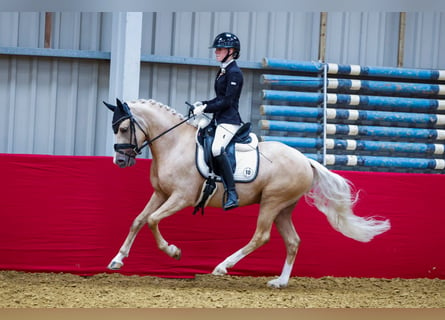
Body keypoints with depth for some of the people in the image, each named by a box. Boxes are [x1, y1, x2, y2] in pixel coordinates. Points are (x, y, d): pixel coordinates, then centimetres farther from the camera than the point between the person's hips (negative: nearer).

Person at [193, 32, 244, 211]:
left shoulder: (234, 73, -11)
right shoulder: (222, 71, 18)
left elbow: (227, 101, -16)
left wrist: (205, 109, -15)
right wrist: (203, 104, 9)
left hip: (229, 120, -11)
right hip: (219, 120, 11)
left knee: (217, 149, -31)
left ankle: (232, 194, -32)